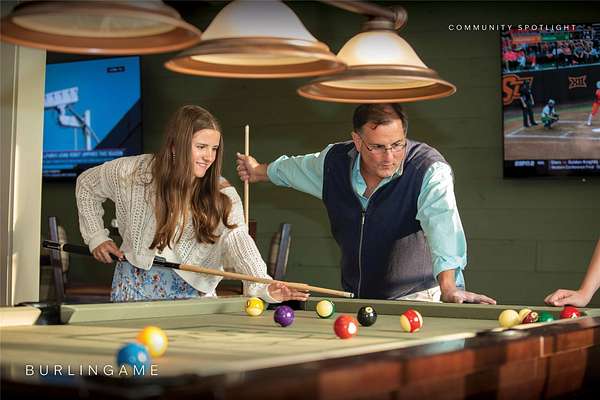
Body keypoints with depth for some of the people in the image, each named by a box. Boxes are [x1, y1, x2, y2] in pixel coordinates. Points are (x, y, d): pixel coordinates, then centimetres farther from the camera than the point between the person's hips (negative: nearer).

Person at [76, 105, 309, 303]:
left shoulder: (224, 197, -13)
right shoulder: (136, 172, -10)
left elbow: (237, 240, -29)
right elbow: (87, 184, 7)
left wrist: (264, 286, -47)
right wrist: (96, 237, -1)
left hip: (191, 291, 0)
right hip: (136, 284, 0)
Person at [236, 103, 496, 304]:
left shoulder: (430, 171, -20)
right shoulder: (335, 161, -3)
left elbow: (442, 223, -38)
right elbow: (292, 169, 21)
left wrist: (449, 287, -53)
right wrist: (258, 172, 38)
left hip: (415, 296, -5)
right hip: (354, 298, 5)